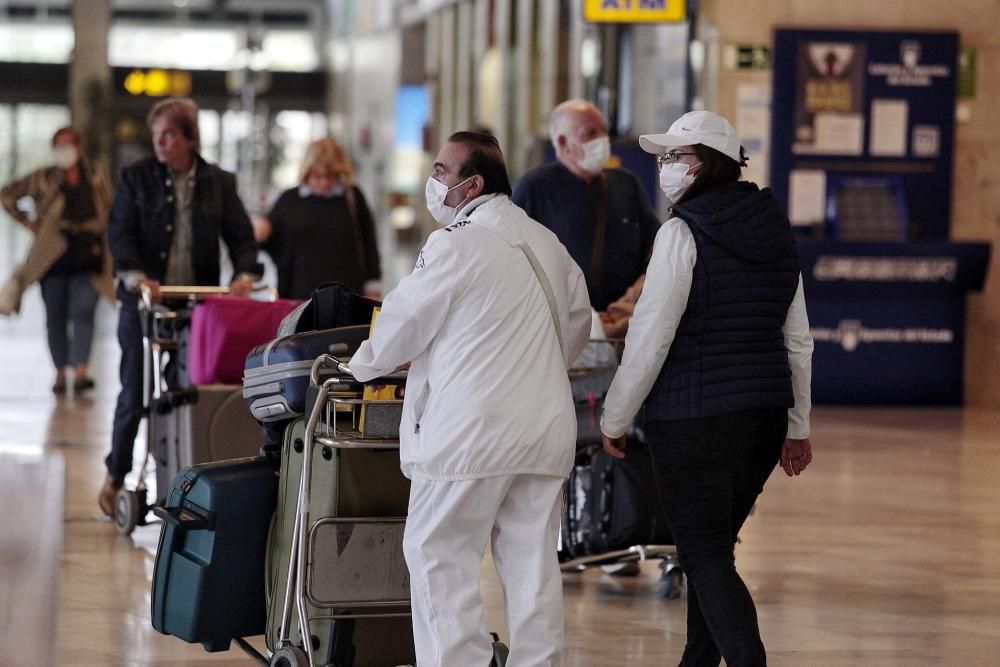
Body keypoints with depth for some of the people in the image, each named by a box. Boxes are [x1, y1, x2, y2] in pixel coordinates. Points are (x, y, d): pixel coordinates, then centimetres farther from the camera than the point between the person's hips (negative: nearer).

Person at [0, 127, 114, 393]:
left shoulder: (96, 178, 6)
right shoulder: (43, 179, 3)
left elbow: (109, 212, 17)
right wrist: (27, 221, 4)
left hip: (87, 259, -1)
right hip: (53, 258, 1)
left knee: (83, 313, -14)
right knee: (55, 318, 6)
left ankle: (80, 371, -22)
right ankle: (60, 372, 16)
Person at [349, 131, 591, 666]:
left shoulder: (456, 243, -11)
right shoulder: (547, 245, 13)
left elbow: (405, 318, -2)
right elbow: (578, 320, 24)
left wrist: (363, 364, 16)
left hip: (471, 430, -7)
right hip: (547, 430, 7)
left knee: (438, 553, 0)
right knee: (532, 558, 9)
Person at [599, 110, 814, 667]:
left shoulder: (684, 233, -12)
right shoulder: (776, 233, 10)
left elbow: (651, 338, -12)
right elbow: (798, 339, 14)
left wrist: (615, 418, -2)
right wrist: (798, 427, 21)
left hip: (697, 421, -7)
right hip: (766, 414, 7)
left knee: (706, 557, -4)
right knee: (713, 548, 19)